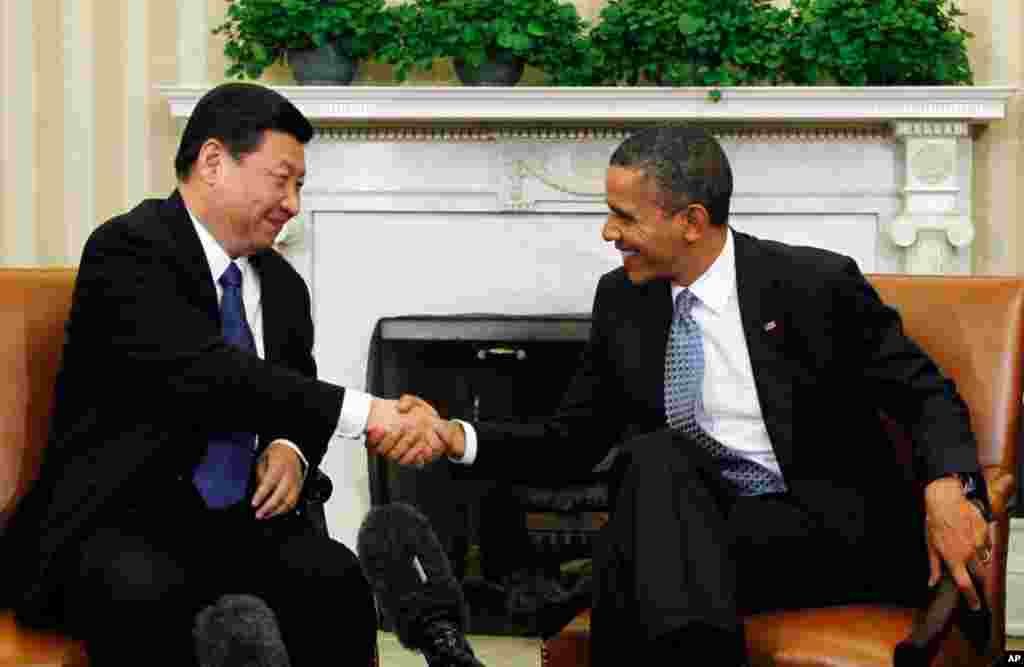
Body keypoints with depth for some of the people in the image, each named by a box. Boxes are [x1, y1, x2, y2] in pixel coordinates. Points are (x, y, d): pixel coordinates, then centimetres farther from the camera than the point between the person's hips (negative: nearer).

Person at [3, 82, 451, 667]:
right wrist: (362, 412, -27)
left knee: (336, 579, -24)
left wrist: (290, 449, -2)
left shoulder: (283, 286, 15)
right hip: (119, 520, -6)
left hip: (239, 520, 6)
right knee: (146, 593, -38)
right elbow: (203, 373, -23)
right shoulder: (127, 248, -9)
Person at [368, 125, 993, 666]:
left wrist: (946, 488, -22)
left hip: (833, 534, -5)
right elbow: (570, 442, 13)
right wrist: (456, 438, -4)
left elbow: (929, 397, -1)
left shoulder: (816, 283, -6)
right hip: (690, 525, 5)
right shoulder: (623, 301, 7)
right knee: (653, 457, -30)